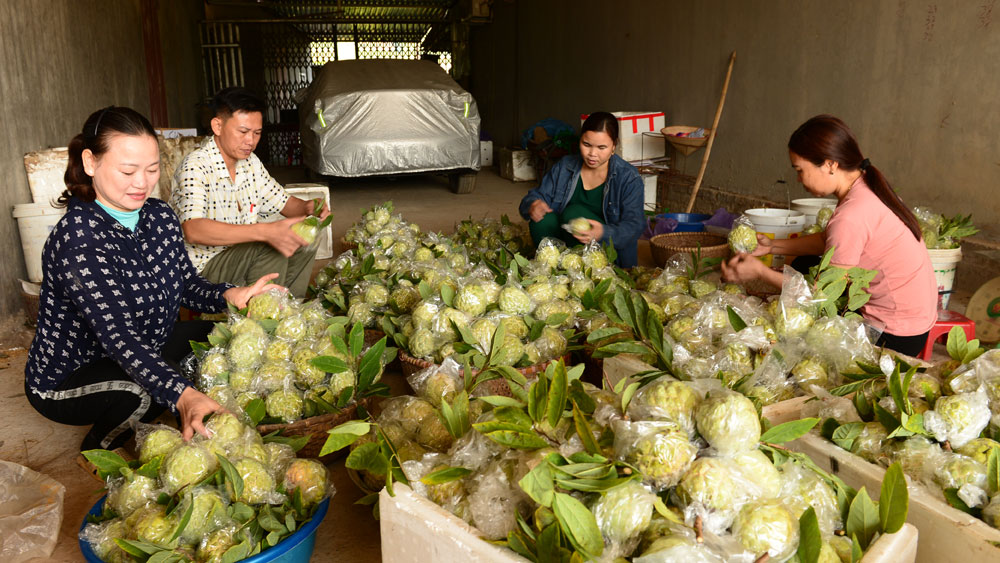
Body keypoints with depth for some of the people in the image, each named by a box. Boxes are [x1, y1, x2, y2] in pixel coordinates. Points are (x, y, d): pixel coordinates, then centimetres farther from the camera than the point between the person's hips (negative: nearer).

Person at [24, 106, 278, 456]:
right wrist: (183, 395, -51)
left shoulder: (160, 216, -5)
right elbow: (117, 337, -38)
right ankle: (100, 447, 0)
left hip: (146, 348, 8)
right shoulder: (77, 239, -29)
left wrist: (230, 296, -20)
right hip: (67, 381, -7)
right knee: (150, 387, -34)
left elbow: (187, 286, 3)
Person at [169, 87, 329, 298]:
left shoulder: (250, 162, 4)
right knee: (271, 249, -28)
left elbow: (283, 202, 13)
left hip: (240, 254, 8)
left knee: (304, 243, 3)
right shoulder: (195, 167, -21)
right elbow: (193, 230, -37)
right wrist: (265, 231, -46)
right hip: (202, 269, -8)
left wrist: (308, 207, -13)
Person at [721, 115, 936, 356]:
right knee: (803, 265, 15)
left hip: (894, 336, -9)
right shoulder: (865, 186, 0)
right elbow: (830, 241, 15)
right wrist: (773, 246, 7)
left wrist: (760, 271, -15)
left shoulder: (850, 218, -29)